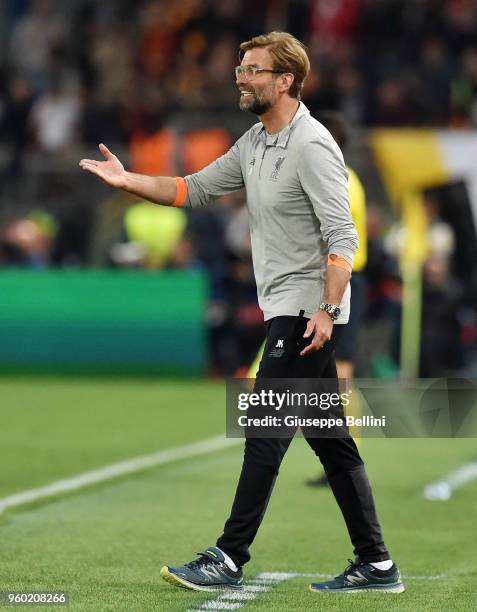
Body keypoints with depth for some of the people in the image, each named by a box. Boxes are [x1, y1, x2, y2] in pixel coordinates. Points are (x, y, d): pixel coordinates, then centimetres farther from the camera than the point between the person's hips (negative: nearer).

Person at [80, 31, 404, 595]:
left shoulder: (312, 146, -15)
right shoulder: (255, 143, 14)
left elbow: (342, 236, -19)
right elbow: (196, 189, 19)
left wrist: (327, 309, -25)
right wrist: (129, 182, 6)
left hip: (307, 312, -9)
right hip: (285, 311, 9)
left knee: (264, 434, -8)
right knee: (330, 439, 8)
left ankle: (228, 561, -5)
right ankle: (376, 566, 11)